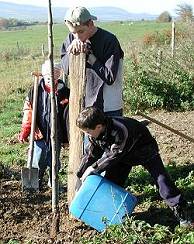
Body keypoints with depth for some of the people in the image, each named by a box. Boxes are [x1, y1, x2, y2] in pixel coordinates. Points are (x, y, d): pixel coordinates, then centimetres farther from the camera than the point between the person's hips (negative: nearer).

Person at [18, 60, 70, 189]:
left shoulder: (65, 92, -3)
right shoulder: (35, 91, -3)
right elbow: (28, 112, -1)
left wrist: (68, 136, 1)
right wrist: (24, 132, -5)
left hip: (57, 134, 1)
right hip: (40, 133, 0)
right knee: (38, 160, 5)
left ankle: (53, 182, 34)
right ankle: (37, 182, 23)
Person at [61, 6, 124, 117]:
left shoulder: (109, 40, -15)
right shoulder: (72, 38, 2)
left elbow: (110, 78, -17)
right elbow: (66, 69, 0)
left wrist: (88, 54, -19)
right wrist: (72, 48, -17)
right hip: (82, 105, 5)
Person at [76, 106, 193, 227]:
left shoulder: (119, 130, -42)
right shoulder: (95, 134, -16)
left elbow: (114, 155, -34)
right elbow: (91, 155, -3)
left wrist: (93, 168, -27)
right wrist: (80, 175, -2)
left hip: (144, 149, -7)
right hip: (124, 155, 7)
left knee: (161, 178, -15)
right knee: (110, 180, 0)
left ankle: (181, 211, -9)